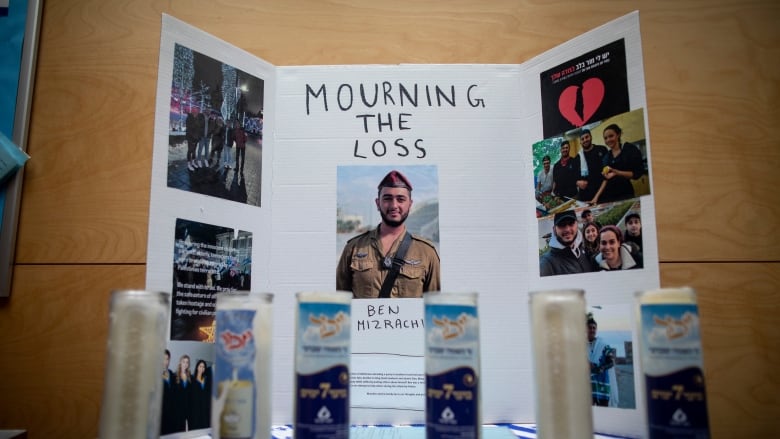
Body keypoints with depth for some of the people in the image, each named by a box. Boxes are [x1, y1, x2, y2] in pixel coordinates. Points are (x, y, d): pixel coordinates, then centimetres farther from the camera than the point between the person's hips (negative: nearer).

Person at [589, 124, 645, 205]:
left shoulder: (630, 149, -1)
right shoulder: (607, 157, 13)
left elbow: (637, 173, -6)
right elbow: (605, 179, 12)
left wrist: (616, 172, -20)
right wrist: (596, 197, 1)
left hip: (625, 194, -4)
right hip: (608, 196, 4)